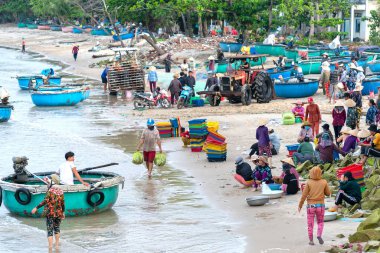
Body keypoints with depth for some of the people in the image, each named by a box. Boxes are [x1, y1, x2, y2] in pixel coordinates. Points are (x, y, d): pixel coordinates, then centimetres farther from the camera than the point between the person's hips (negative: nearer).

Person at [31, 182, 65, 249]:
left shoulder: (50, 191, -8)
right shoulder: (61, 193, 5)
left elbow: (45, 201, -18)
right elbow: (62, 204, 8)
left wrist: (36, 208, -17)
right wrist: (63, 213, 22)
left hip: (50, 213, -4)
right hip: (59, 213, 4)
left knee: (50, 230, 0)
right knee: (57, 228, 25)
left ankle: (50, 247, -9)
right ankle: (57, 244, 32)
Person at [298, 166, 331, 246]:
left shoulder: (309, 183, -10)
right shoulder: (324, 182, -6)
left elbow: (304, 195, -9)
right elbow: (328, 193, 4)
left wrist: (300, 205, 1)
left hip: (311, 205, -1)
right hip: (320, 205, 1)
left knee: (310, 224, 10)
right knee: (320, 222, 17)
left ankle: (311, 240, 11)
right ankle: (319, 235, -5)